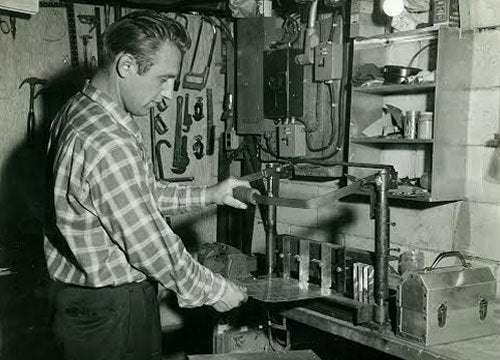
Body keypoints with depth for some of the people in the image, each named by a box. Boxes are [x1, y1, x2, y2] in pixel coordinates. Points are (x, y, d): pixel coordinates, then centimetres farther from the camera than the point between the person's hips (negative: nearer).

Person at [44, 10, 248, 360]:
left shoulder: (80, 111, 5)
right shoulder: (108, 144, -29)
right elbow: (151, 246, -24)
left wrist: (207, 195, 10)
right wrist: (215, 291, -10)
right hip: (109, 312, -10)